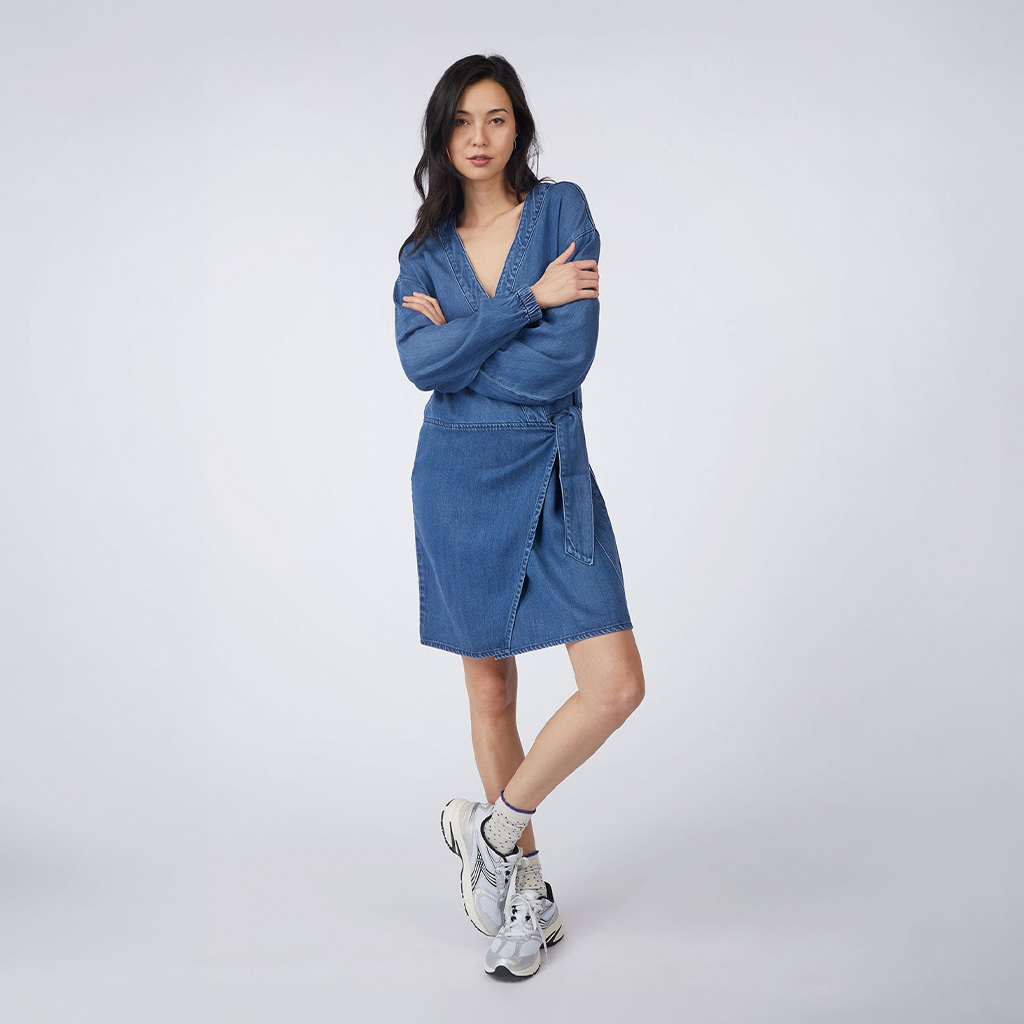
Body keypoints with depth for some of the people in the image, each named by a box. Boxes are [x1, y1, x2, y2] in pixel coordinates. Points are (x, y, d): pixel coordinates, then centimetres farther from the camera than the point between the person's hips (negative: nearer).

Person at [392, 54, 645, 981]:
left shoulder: (562, 209, 0)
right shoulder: (424, 252, 8)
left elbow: (570, 355, -13)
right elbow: (422, 364, -12)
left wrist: (458, 340, -6)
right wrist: (527, 299, -14)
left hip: (551, 473, -1)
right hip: (460, 478, 2)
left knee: (616, 687, -11)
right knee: (490, 685, 9)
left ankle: (493, 824, 13)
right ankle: (528, 889, 26)